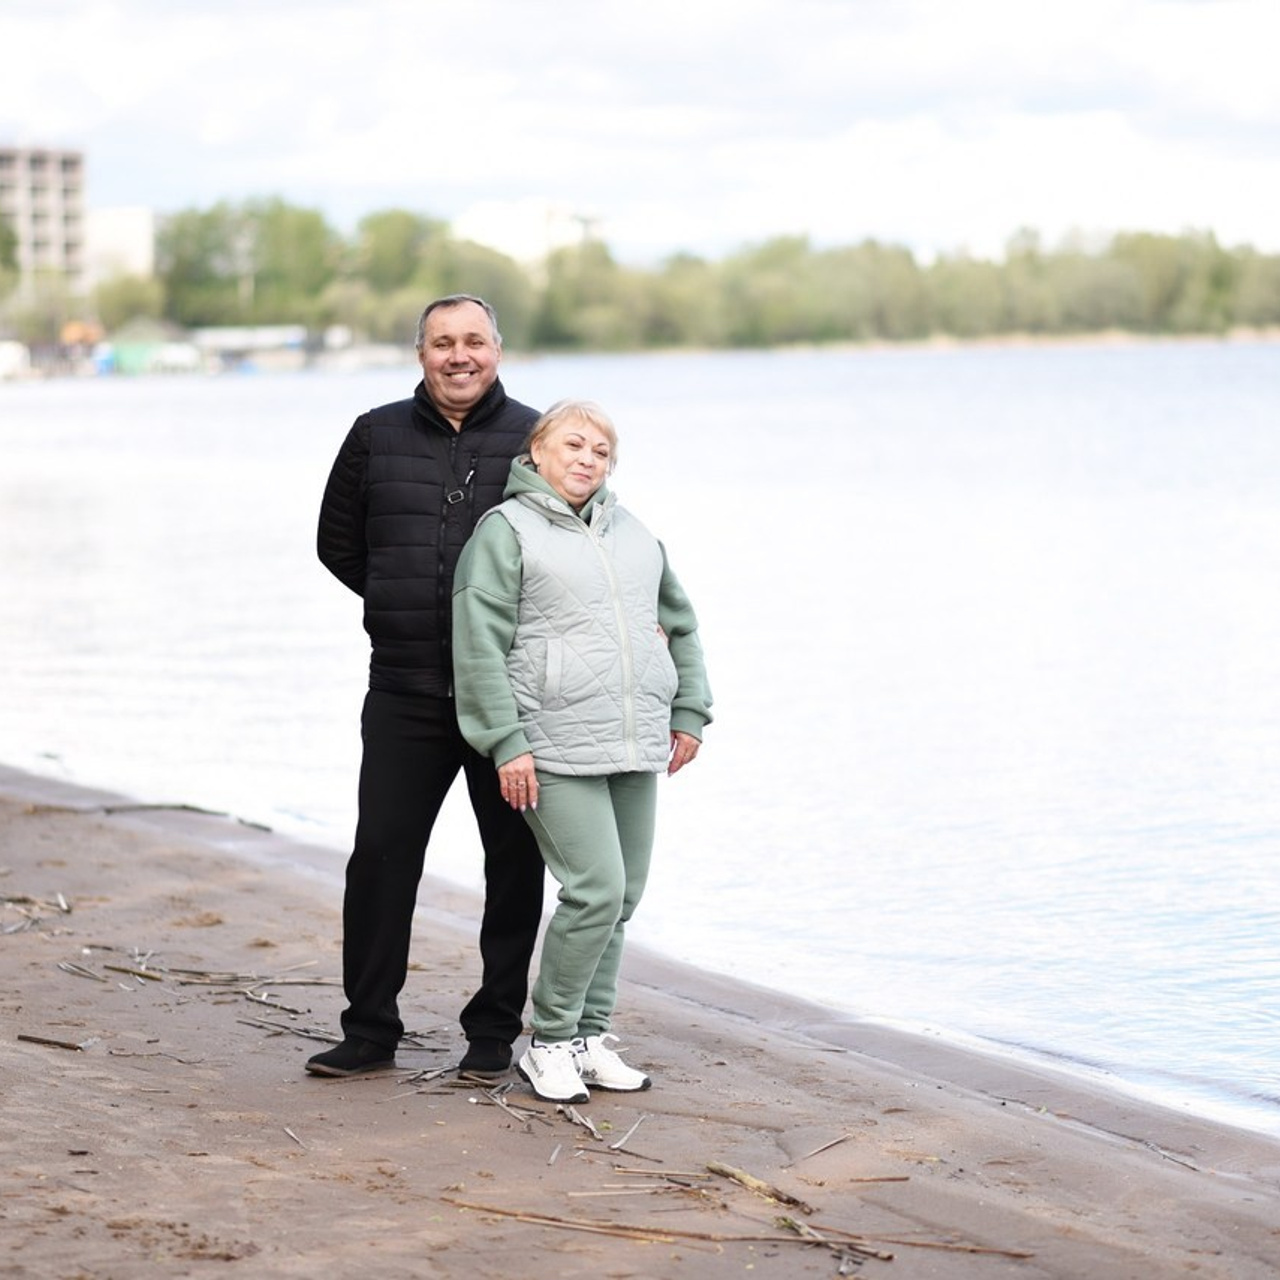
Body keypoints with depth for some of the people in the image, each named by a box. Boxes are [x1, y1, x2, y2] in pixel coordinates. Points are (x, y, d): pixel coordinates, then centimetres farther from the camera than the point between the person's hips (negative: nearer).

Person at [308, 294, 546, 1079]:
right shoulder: (376, 437, 6)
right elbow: (338, 545, 16)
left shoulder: (535, 440, 1)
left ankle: (496, 1031, 17)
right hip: (406, 691, 1)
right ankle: (370, 1031, 8)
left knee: (516, 861, 6)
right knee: (381, 855, -1)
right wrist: (408, 608, 11)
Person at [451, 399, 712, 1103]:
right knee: (597, 891, -14)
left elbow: (679, 624, 29)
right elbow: (480, 646, -7)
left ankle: (591, 1036, 20)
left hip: (637, 753, 7)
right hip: (556, 753, -7)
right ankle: (550, 1042, 0)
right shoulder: (506, 530, -1)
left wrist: (688, 714, 19)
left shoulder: (634, 534, 18)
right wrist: (506, 745, -13)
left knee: (623, 896, 8)